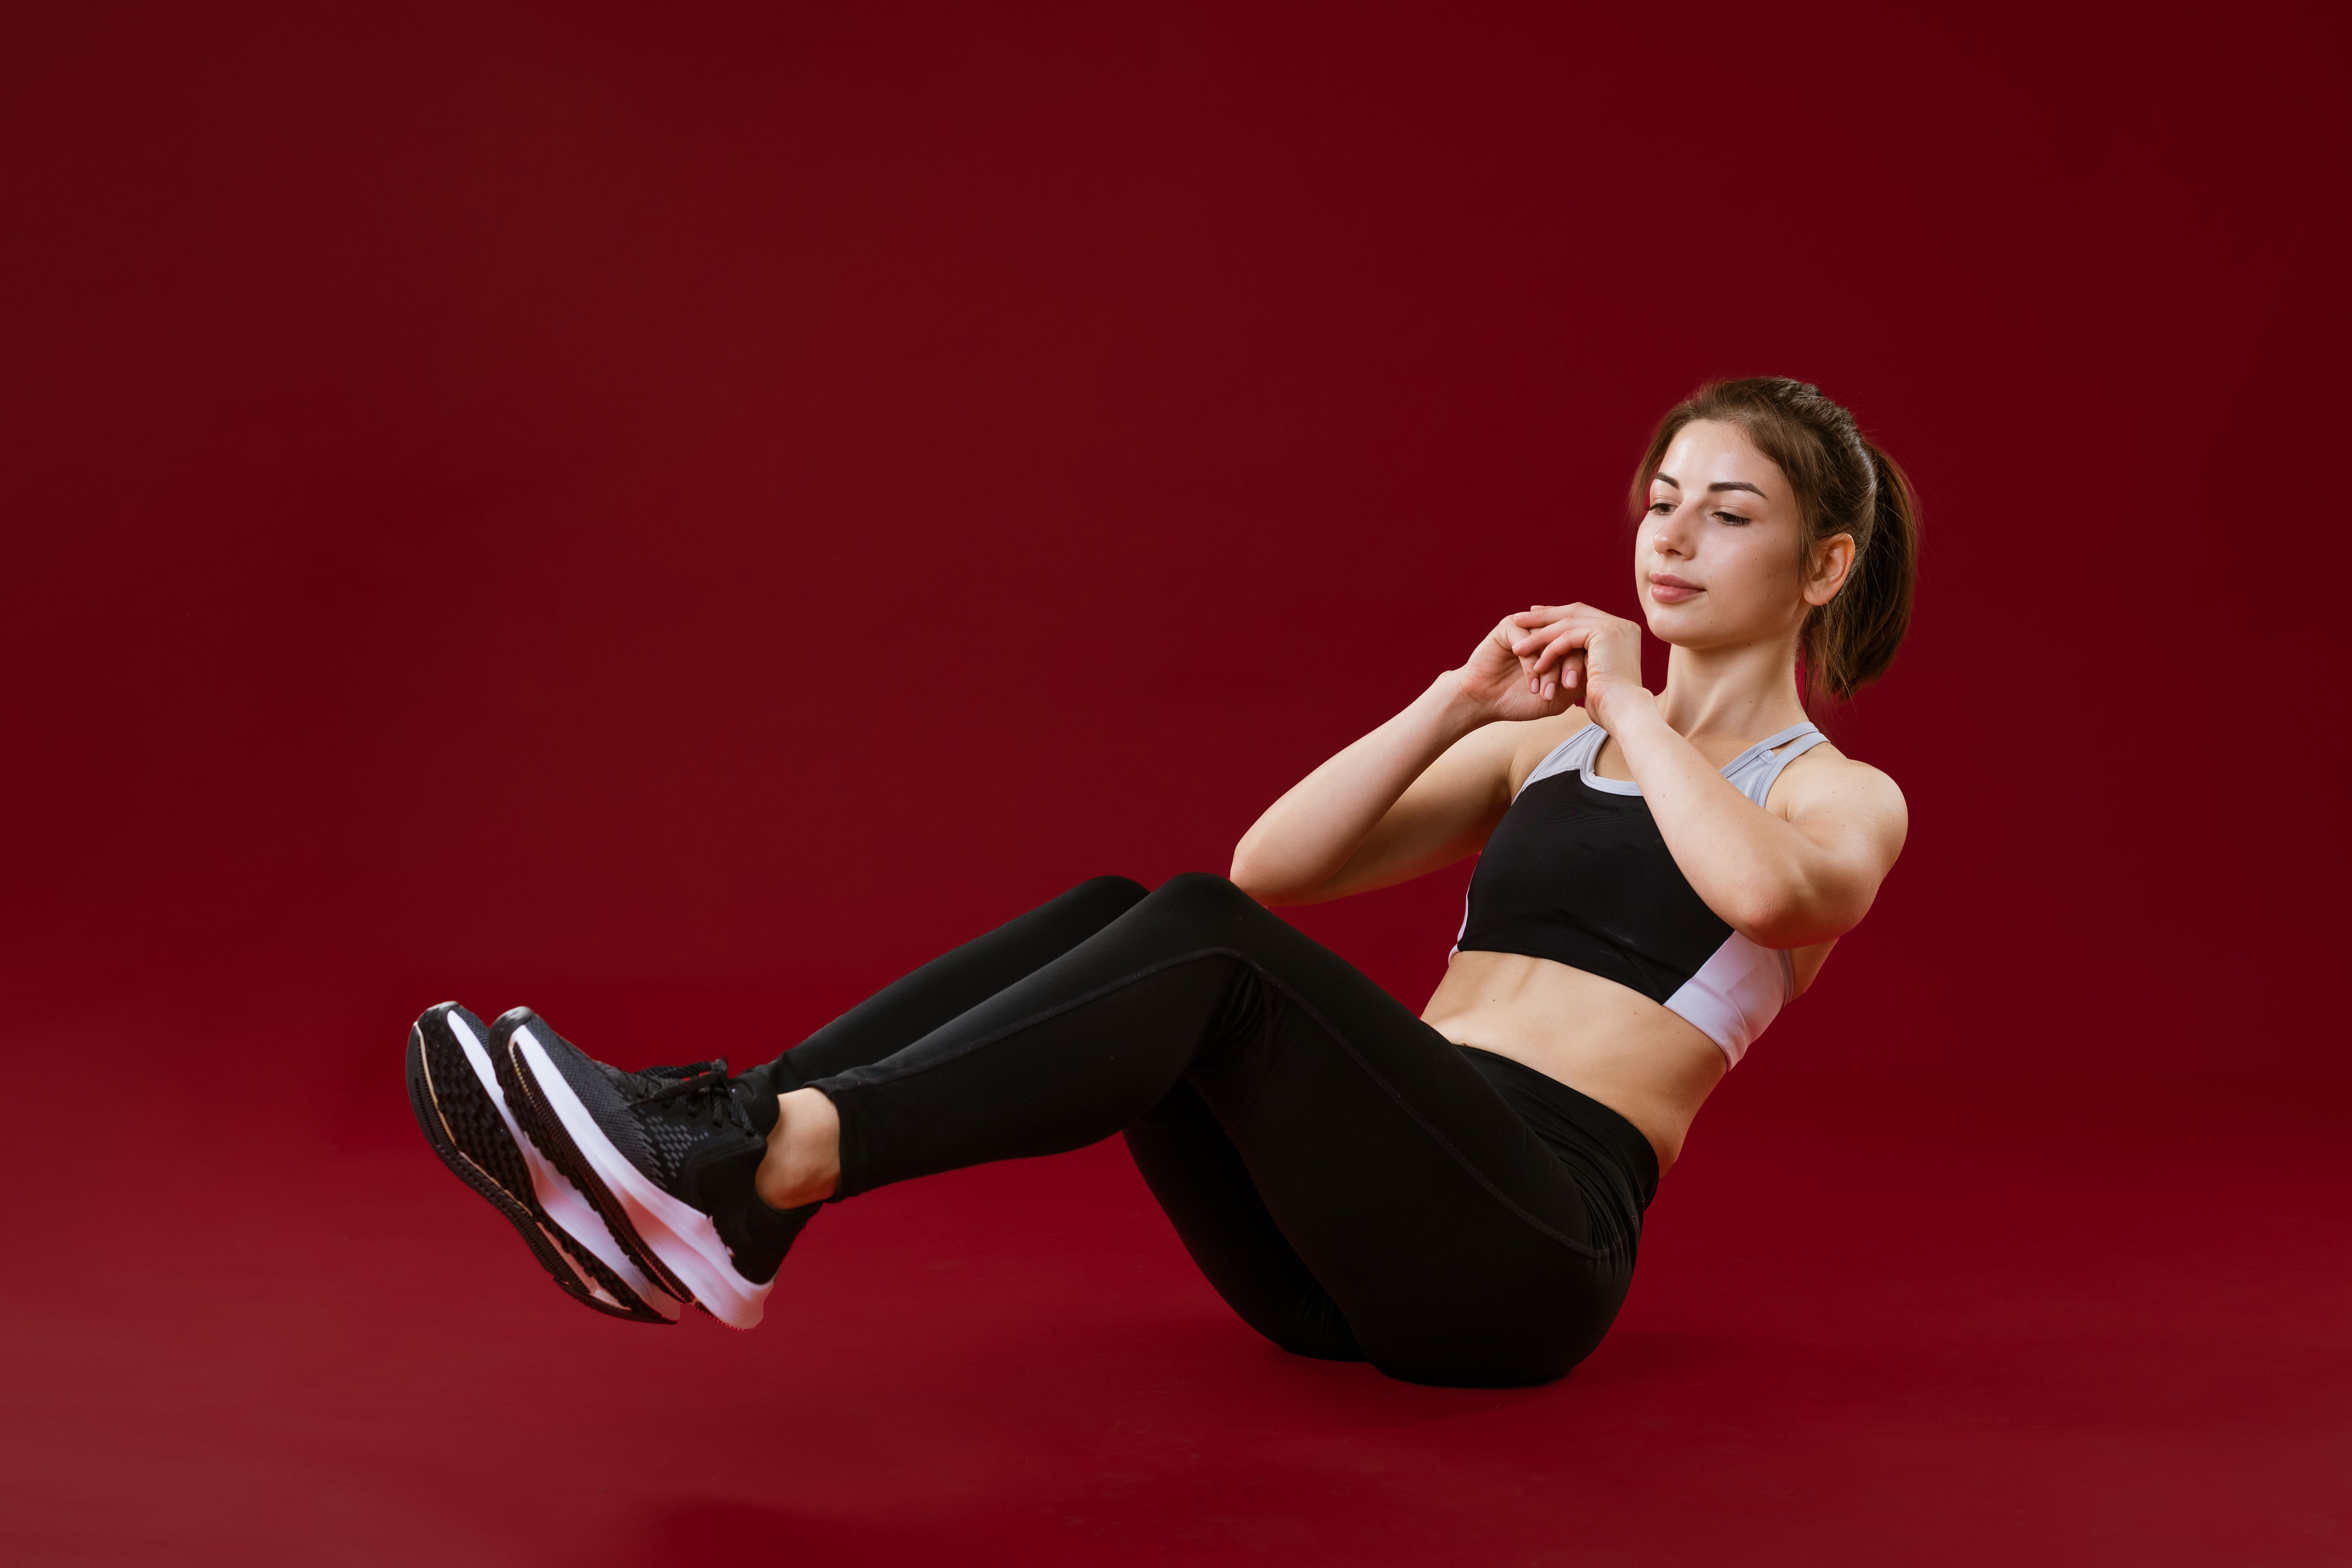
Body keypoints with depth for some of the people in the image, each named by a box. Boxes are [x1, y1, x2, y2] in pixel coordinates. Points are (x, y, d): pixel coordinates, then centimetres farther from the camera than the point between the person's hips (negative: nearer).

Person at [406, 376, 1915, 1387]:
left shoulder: (1845, 799, 8)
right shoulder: (1545, 748, 24)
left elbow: (1757, 890, -21)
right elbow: (1273, 864, 10)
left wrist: (1634, 712, -6)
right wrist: (1458, 707, 1)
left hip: (1527, 1247, -6)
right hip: (1350, 1237, 6)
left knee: (1207, 945, -30)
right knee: (1111, 915, -19)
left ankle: (758, 1171, -46)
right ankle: (716, 1136, -33)